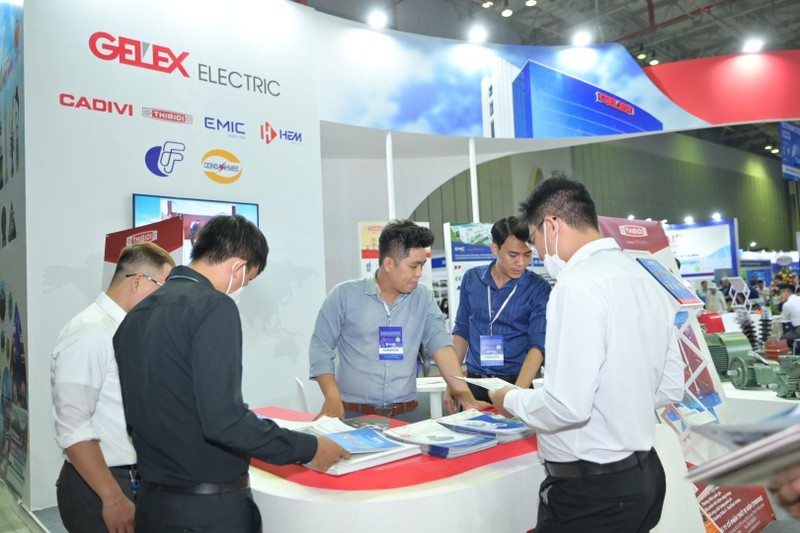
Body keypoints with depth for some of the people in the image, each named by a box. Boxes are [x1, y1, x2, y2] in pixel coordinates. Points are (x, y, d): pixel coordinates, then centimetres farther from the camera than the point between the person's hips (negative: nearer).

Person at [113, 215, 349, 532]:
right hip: (209, 506, -7)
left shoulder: (136, 314, 6)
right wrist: (308, 448, -15)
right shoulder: (213, 306, -18)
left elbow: (145, 413, 13)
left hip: (153, 499, 7)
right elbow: (224, 421, -25)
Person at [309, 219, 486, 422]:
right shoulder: (344, 295, -3)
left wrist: (463, 392, -17)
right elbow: (321, 348, -1)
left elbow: (439, 342, -5)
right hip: (354, 414, -3)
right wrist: (333, 398, -14)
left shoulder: (423, 298, 5)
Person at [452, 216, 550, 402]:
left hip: (514, 381, -3)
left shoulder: (538, 289, -10)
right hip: (474, 382, 3)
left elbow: (538, 344, -16)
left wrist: (517, 392, -30)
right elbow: (462, 330, 8)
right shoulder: (471, 278, -1)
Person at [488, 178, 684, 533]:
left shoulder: (578, 283, -21)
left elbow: (567, 406, -24)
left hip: (591, 487, -8)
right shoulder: (647, 280, 6)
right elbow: (671, 389, 11)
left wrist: (511, 400, -7)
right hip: (644, 473, 8)